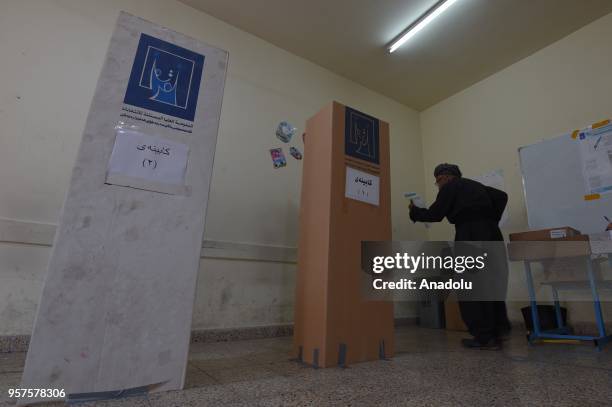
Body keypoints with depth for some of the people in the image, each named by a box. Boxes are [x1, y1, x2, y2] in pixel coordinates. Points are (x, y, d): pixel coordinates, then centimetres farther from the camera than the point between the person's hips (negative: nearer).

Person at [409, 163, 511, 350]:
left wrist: (414, 211, 10)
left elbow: (434, 215, -6)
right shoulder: (474, 185, 22)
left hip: (470, 237, -8)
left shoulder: (449, 188, 0)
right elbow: (501, 196, 22)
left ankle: (485, 337, 4)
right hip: (491, 234, 8)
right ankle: (499, 329, 26)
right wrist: (491, 220, 21)